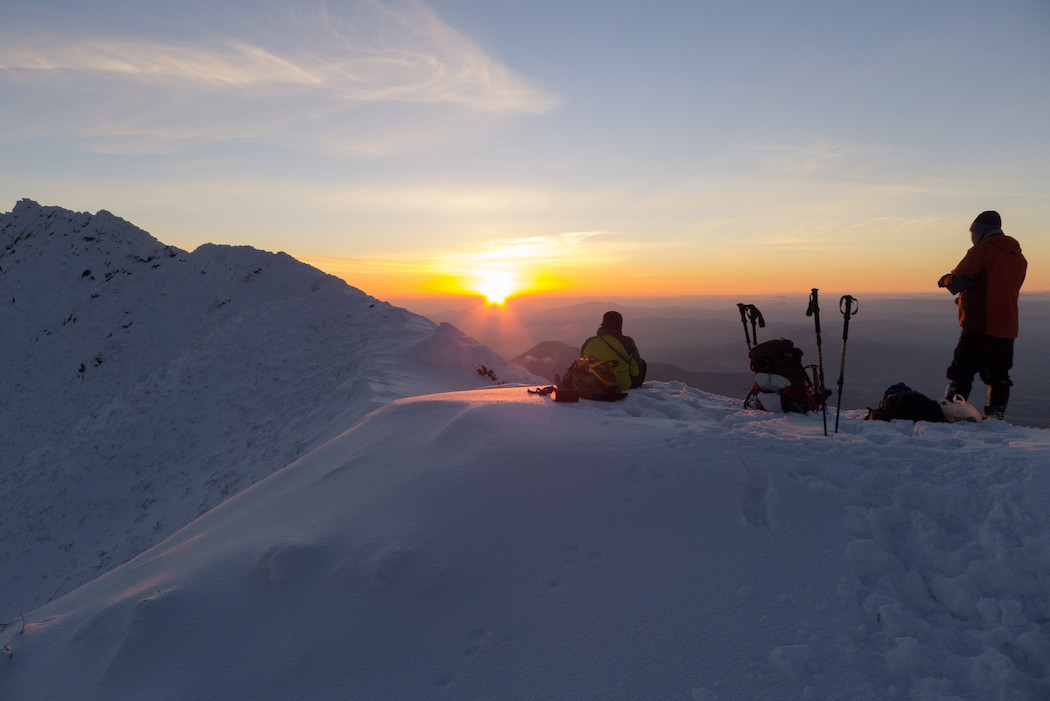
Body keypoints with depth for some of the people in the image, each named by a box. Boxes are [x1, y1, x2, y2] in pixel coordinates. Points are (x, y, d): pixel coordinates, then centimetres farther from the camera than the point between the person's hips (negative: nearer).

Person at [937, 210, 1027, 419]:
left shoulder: (982, 250, -8)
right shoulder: (1018, 256, 16)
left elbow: (956, 280, -10)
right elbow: (1010, 288, 22)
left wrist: (945, 280, 13)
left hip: (980, 326, -7)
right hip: (1008, 329, 8)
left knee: (960, 374, -7)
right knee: (999, 377, 13)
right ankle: (995, 417, 13)